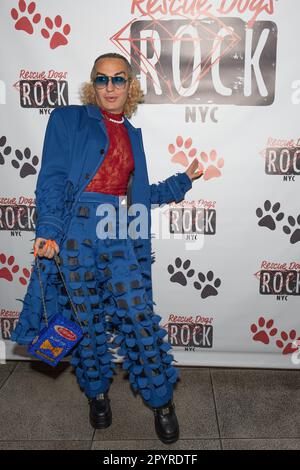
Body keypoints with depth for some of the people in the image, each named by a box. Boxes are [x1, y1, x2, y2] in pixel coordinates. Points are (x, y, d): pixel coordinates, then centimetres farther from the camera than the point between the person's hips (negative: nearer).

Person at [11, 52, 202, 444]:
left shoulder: (133, 134, 20)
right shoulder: (68, 119, 7)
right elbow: (52, 178, -4)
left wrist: (183, 180, 22)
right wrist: (49, 229, -16)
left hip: (121, 234, 3)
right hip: (76, 229, -2)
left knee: (140, 316, -2)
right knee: (87, 318, 6)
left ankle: (161, 402, 16)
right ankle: (97, 393, 29)